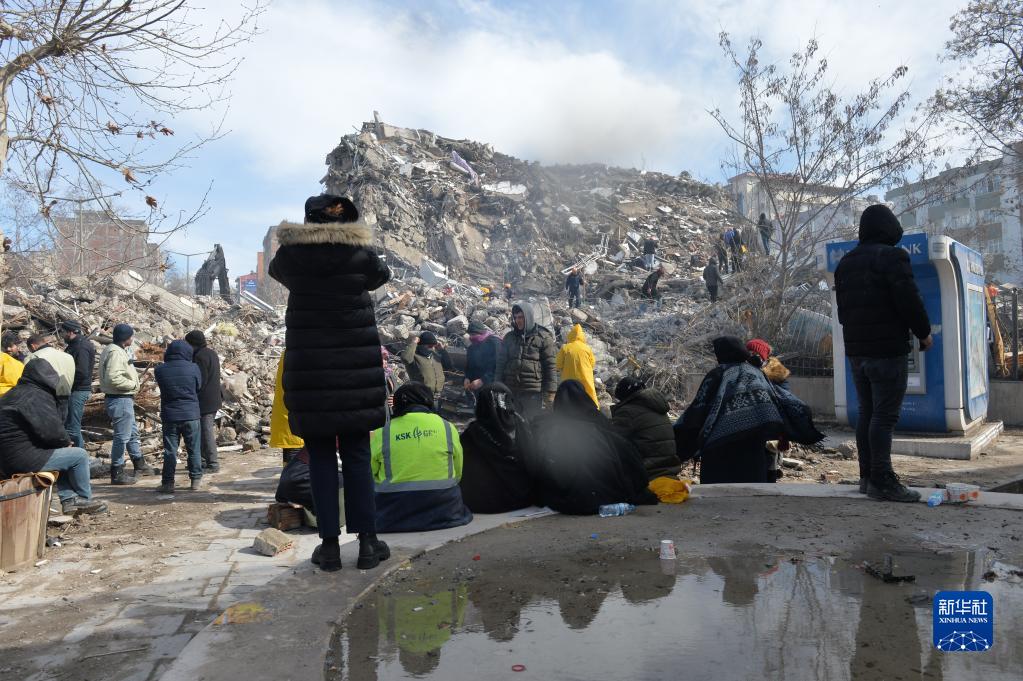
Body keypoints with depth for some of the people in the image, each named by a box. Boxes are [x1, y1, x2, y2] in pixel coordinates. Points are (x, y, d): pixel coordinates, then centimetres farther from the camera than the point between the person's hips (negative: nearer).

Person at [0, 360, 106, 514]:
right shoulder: (36, 396, -16)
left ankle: (69, 498, 20)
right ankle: (85, 499, 12)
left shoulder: (16, 393, 16)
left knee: (63, 454, 26)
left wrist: (63, 442, 8)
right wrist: (65, 442, 0)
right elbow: (52, 431, -21)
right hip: (23, 459, -11)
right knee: (80, 455, -5)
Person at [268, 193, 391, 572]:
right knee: (357, 455, 8)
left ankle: (329, 544, 9)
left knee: (321, 457, 8)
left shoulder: (291, 253, 0)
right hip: (355, 367, 0)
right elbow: (381, 275, 18)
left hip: (309, 368, 0)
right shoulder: (359, 251, -2)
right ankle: (367, 541, 10)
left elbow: (276, 269, 22)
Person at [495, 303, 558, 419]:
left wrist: (550, 391, -7)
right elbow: (501, 362, 13)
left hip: (533, 391, -4)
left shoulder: (543, 337, -3)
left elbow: (551, 365, -4)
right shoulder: (509, 337, 11)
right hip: (511, 389, 4)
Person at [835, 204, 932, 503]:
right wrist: (924, 332, -1)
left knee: (867, 413, 12)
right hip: (888, 350, -8)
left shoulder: (845, 262, 16)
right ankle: (882, 481, -6)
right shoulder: (891, 256, -9)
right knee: (885, 416, -6)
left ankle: (867, 476, 16)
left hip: (856, 351, 8)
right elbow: (909, 300, -15)